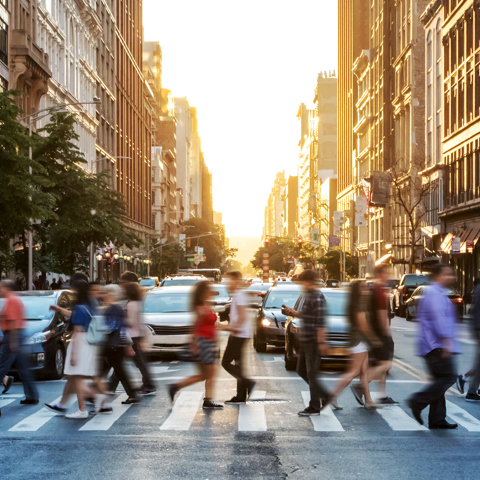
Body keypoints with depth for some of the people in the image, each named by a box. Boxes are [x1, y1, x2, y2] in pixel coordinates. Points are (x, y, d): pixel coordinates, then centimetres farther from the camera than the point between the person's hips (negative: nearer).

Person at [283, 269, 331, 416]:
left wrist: (321, 342, -24)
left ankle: (314, 407, 4)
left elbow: (320, 321, -22)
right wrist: (293, 313, 12)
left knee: (311, 373, -4)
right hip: (305, 341, 10)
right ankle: (326, 396, 20)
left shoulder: (317, 297, -17)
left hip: (313, 341, -10)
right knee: (301, 370, 14)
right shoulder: (309, 295, 14)